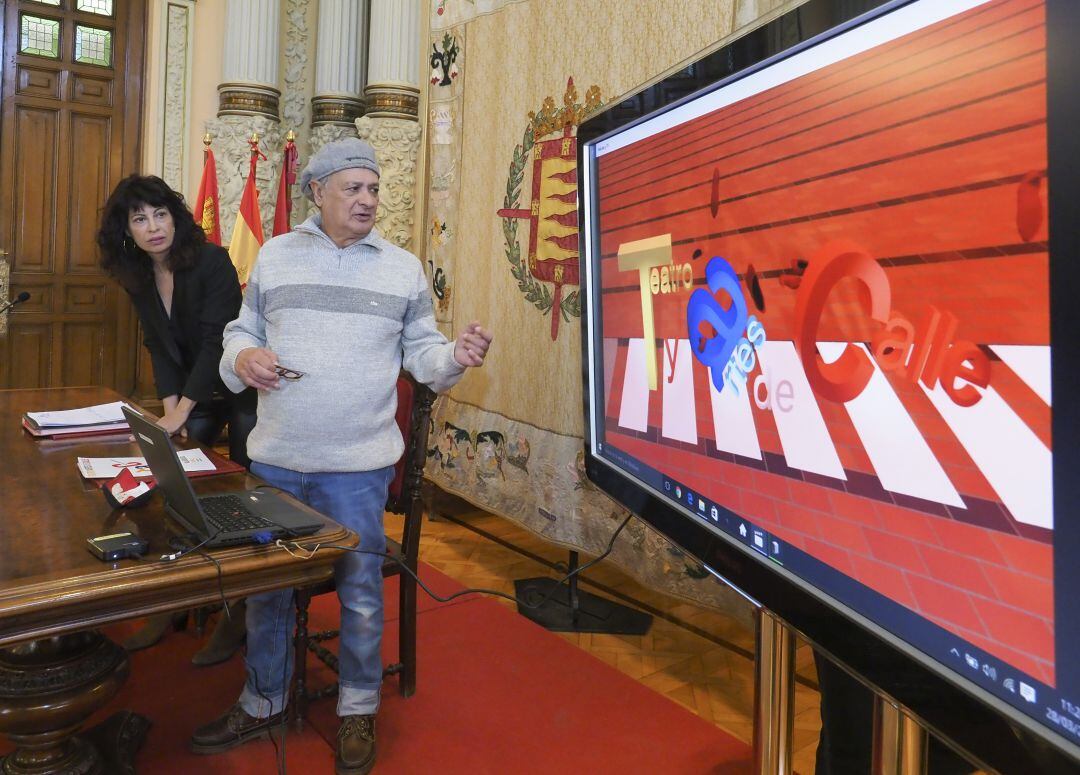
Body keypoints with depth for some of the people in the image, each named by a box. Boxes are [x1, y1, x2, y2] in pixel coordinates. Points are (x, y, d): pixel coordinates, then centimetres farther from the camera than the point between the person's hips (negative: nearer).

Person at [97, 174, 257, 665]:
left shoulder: (211, 261, -20)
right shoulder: (137, 278, 0)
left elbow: (216, 341, -24)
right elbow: (159, 347, 2)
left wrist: (182, 410, -25)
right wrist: (169, 406, -11)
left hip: (244, 390, -6)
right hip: (198, 393, 6)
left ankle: (239, 615, 7)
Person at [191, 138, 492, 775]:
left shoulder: (404, 267, 3)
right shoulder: (276, 256, 7)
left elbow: (421, 353, 3)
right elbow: (242, 330, 13)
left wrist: (456, 356, -18)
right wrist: (243, 356, -9)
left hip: (358, 465, -2)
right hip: (275, 458, 2)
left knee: (361, 591, 8)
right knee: (266, 584, 15)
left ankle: (359, 712, 29)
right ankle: (263, 703, 37)